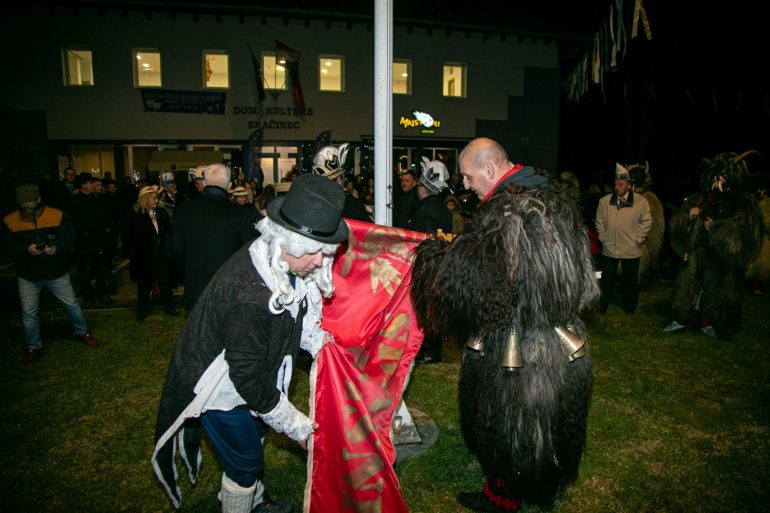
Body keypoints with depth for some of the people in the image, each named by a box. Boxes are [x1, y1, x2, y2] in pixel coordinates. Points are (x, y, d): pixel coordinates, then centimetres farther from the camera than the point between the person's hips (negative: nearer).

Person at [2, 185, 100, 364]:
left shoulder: (57, 215, -8)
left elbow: (70, 238, -8)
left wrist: (57, 247, -28)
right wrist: (26, 249, -23)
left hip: (57, 272, -1)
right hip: (28, 275, 1)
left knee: (72, 305, 9)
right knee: (29, 313, 6)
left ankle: (82, 332, 33)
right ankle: (33, 347, 23)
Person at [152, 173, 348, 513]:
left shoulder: (284, 264, -14)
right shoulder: (248, 294, -41)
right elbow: (249, 377, -31)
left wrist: (315, 338, -11)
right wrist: (294, 424, -21)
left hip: (247, 374, 9)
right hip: (223, 389, -9)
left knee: (253, 441, 29)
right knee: (243, 463, 11)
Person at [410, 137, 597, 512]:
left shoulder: (503, 210, -25)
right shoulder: (554, 194, 3)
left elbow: (464, 270, -28)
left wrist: (431, 251, -8)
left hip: (514, 345, -8)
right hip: (562, 339, 9)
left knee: (504, 427, 14)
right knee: (548, 421, 26)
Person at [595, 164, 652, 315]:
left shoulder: (641, 201, -8)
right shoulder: (604, 201, -3)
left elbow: (646, 222, 0)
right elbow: (599, 221, 7)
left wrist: (637, 239, -4)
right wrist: (603, 237, 2)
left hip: (631, 250, -1)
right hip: (609, 249, 1)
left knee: (630, 281, 14)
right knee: (607, 280, 11)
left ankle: (630, 308, 32)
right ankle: (601, 307, 24)